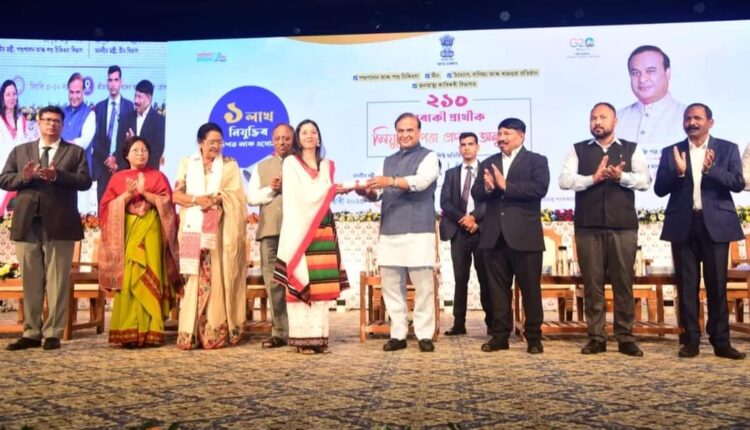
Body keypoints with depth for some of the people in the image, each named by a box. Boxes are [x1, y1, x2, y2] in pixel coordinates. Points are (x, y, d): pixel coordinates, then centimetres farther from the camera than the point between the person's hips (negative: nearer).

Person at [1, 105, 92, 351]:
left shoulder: (75, 152, 9)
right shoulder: (20, 151, 17)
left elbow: (85, 181, -4)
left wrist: (56, 175, -18)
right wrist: (23, 177, -11)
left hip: (59, 225, -3)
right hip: (27, 224, 3)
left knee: (57, 282, 0)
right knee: (30, 282, 7)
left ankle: (52, 334, 6)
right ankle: (31, 333, 15)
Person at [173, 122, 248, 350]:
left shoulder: (230, 164, 12)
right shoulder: (186, 163, 14)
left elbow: (235, 194, 1)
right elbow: (176, 194, 6)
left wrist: (215, 199, -14)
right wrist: (196, 199, -11)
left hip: (220, 231, -1)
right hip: (193, 229, 1)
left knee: (218, 278, -5)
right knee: (195, 279, -3)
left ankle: (217, 332, -3)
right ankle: (190, 334, 0)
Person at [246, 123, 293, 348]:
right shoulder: (262, 167, 17)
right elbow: (251, 197, 10)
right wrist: (271, 189, -4)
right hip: (270, 230, 3)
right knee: (273, 282, 4)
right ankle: (279, 332, 11)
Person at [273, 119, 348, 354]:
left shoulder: (326, 165, 20)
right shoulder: (291, 163, 5)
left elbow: (327, 197, 17)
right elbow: (301, 196, -5)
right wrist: (331, 188, -2)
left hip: (323, 229, 5)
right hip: (300, 229, -4)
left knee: (321, 284, 1)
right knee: (300, 282, -7)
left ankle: (319, 335, 6)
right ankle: (302, 337, -4)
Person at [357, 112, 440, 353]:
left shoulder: (428, 157, 3)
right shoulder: (389, 161, 21)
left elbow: (421, 181, -16)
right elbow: (380, 193, 15)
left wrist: (391, 181, -30)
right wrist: (368, 192, -8)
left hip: (418, 232, -5)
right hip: (390, 232, 5)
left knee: (423, 286, -2)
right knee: (391, 286, 6)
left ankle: (424, 335, 7)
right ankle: (398, 334, 14)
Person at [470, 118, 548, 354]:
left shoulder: (536, 160, 3)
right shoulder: (488, 163, 16)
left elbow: (539, 188, -14)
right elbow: (476, 194, 6)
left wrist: (505, 186, -16)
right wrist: (487, 187, -16)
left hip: (524, 235, -4)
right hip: (494, 235, 4)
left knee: (530, 288, 3)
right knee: (498, 288, 8)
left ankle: (534, 337, 13)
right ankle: (500, 335, 17)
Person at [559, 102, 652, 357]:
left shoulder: (632, 149, 12)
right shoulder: (578, 150, 11)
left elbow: (645, 181, 1)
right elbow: (564, 180, -2)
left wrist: (621, 176, -16)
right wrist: (594, 178, -13)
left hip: (623, 226, 0)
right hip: (588, 226, 0)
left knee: (624, 283, 3)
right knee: (592, 283, 3)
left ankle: (625, 338, 11)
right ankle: (596, 337, 10)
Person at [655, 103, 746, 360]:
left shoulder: (727, 149, 6)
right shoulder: (671, 152, 8)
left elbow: (738, 183, -6)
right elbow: (659, 189, 0)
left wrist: (711, 169, -21)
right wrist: (678, 171, -17)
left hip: (715, 225, -1)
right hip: (683, 226, 1)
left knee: (717, 285, 4)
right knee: (687, 285, 5)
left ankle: (721, 341, 13)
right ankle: (691, 340, 12)